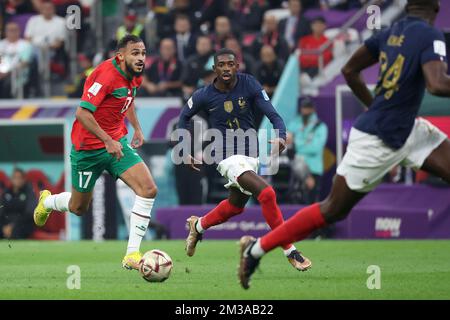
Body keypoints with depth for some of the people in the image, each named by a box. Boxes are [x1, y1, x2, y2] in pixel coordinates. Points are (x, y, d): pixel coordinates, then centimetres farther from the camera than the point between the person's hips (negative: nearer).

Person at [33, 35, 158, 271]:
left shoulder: (134, 76, 0)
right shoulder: (106, 75, -26)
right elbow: (82, 113, -31)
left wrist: (137, 128, 19)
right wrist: (108, 141, -31)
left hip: (117, 142, 7)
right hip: (88, 148, -6)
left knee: (148, 190, -15)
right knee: (78, 208, 12)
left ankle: (132, 254, -11)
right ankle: (47, 201, 49)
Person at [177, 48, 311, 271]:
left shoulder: (249, 85, -8)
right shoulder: (204, 96, -10)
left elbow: (273, 114, -12)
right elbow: (184, 116, 9)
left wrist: (281, 136, -32)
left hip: (251, 152, 5)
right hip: (228, 156, -5)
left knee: (235, 206, 22)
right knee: (266, 194, -24)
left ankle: (198, 226, 50)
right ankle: (290, 252, -17)